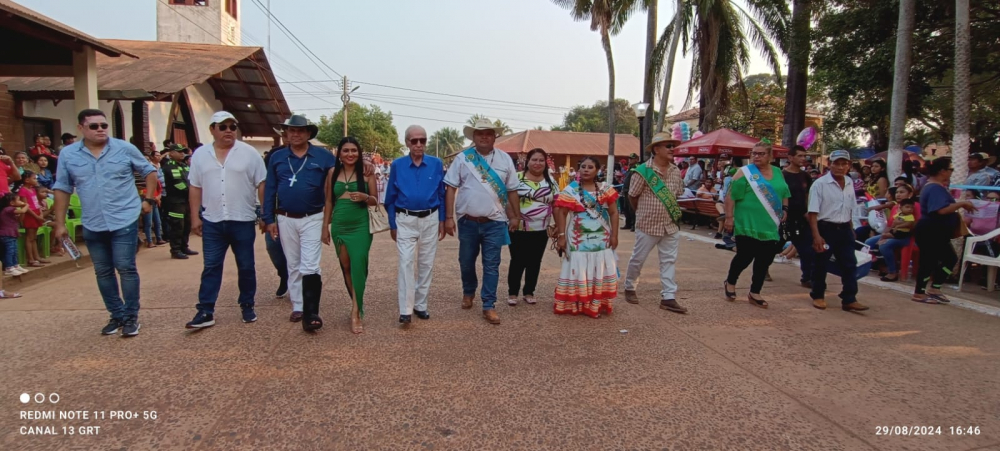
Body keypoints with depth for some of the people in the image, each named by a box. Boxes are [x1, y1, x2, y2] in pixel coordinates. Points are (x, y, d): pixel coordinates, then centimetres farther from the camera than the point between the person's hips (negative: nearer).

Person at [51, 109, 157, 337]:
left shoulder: (125, 148, -4)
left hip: (124, 220, -3)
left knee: (126, 268, -3)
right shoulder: (68, 154, 2)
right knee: (103, 272, 10)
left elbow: (149, 171, 7)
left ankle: (131, 316, 7)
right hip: (92, 225, 3)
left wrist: (149, 199, 0)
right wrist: (60, 223, 5)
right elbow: (62, 189, 6)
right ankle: (117, 315, 22)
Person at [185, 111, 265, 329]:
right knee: (211, 267, 4)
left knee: (246, 267, 8)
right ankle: (205, 311, 8)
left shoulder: (249, 153, -2)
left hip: (243, 221, -2)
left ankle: (247, 306, 22)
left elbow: (262, 185, -2)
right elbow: (195, 188, 9)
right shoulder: (200, 155, 6)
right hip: (212, 222, 2)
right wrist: (195, 216, 4)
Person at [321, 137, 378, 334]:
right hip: (339, 226, 3)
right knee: (346, 267, 10)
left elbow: (376, 201, 2)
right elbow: (329, 202, 11)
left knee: (358, 266, -11)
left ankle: (356, 313, -7)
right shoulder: (332, 172, 6)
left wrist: (365, 197, -19)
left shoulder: (366, 172, -1)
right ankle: (357, 304, 27)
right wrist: (325, 227, 9)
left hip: (360, 226, -3)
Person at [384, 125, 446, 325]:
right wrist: (392, 225, 2)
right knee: (406, 263, -8)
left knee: (426, 264, 8)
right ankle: (405, 310, -6)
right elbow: (390, 197, 3)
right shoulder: (397, 165, -3)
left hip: (430, 220, 2)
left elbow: (442, 195, 5)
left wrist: (442, 220, 2)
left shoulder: (437, 164, -1)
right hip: (405, 220, -2)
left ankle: (420, 305, 21)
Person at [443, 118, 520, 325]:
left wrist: (516, 216, 8)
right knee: (466, 261, 15)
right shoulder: (463, 158, -2)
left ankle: (488, 306, 11)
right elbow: (451, 188, -2)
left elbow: (512, 190, 9)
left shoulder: (505, 159, 4)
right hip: (467, 221, 0)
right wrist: (449, 217, -6)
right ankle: (468, 292, 41)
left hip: (494, 222, 0)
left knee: (492, 265, 3)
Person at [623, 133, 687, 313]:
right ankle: (630, 288, 28)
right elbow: (632, 196, -5)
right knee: (637, 259, 7)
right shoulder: (643, 171, -14)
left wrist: (673, 212, 10)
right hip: (648, 224, -5)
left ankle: (668, 298, 11)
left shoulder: (676, 171, 4)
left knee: (669, 261, 6)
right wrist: (643, 212, 6)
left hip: (671, 225, 5)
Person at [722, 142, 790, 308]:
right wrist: (729, 217, -14)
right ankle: (730, 283, 26)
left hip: (770, 226, 5)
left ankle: (755, 293, 19)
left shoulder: (778, 173, 11)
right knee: (745, 257, -1)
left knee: (764, 260, 7)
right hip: (748, 225, -5)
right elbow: (730, 196, -9)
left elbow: (784, 194, 23)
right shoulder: (746, 172, -6)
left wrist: (784, 209, 7)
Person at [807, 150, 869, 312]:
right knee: (820, 265, 6)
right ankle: (818, 296, 21)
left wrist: (850, 228, 17)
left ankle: (849, 299, 11)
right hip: (825, 229, -6)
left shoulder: (850, 183, 7)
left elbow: (850, 209, 17)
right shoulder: (820, 184, -12)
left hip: (844, 229, 6)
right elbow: (813, 212, -15)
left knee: (849, 264, 5)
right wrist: (816, 235, -20)